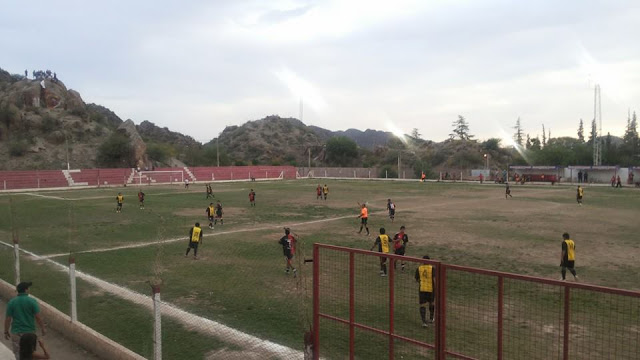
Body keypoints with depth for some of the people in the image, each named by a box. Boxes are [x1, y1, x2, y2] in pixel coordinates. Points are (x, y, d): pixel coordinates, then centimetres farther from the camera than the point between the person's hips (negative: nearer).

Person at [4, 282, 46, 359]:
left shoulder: (11, 302, -7)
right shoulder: (32, 301, -12)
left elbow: (7, 319, -4)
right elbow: (38, 317, -12)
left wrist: (6, 332, 9)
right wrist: (43, 329, 1)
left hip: (16, 332, 1)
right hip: (30, 332, -1)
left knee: (18, 354, 13)